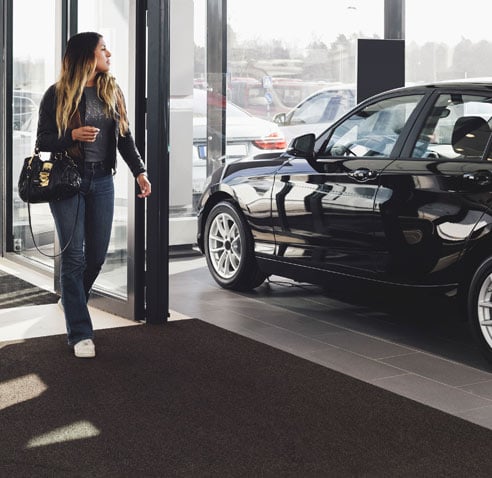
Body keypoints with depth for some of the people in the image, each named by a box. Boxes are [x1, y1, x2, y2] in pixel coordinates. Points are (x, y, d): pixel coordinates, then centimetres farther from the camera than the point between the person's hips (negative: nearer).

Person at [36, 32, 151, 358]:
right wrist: (73, 135, -20)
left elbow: (125, 136, 10)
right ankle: (80, 333, 1)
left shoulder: (112, 92, 9)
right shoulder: (57, 95, -4)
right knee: (74, 258, -4)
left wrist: (139, 171, -1)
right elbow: (43, 141, -2)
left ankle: (73, 303, 34)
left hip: (101, 181, 4)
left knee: (97, 255, 7)